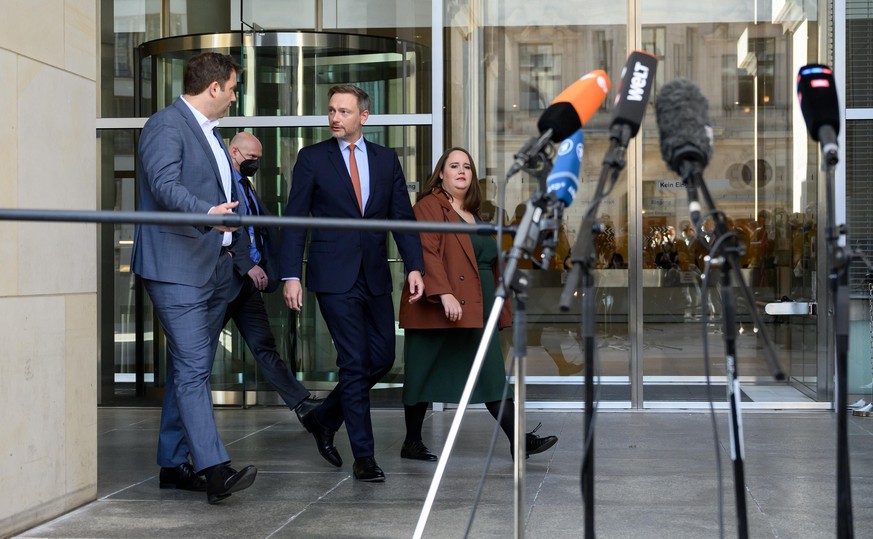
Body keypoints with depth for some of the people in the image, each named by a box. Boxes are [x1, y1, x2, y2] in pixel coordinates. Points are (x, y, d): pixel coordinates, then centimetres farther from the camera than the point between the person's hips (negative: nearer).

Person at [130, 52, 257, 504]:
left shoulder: (209, 132, 22)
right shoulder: (166, 127, -8)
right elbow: (166, 185, -25)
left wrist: (246, 255, 26)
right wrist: (208, 212, -41)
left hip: (215, 269, 10)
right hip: (177, 268, -9)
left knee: (189, 370, 11)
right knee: (192, 369, -14)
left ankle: (174, 466, 17)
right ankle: (215, 469, -20)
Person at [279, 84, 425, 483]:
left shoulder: (386, 160, 10)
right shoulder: (312, 158, 1)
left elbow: (402, 217, 9)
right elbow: (295, 220, -1)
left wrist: (414, 266, -3)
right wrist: (291, 275, -9)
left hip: (375, 276, 4)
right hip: (334, 276, -4)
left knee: (382, 358, 7)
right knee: (354, 363, -5)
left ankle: (323, 418, 28)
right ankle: (363, 456, 3)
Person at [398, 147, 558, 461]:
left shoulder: (473, 214, 20)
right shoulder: (429, 207, -6)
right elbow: (427, 253, -18)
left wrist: (499, 309, 21)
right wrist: (444, 294, -28)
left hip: (477, 310, 7)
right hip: (437, 311, -7)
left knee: (491, 374, 1)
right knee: (423, 373, 3)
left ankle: (519, 440, -2)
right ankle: (412, 443, 14)